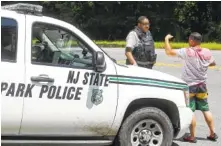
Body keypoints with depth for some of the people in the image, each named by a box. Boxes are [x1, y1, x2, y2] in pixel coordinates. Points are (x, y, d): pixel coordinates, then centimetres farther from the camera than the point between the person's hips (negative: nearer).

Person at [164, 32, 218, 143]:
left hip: (190, 86, -5)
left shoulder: (187, 52, -17)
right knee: (206, 110, 13)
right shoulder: (207, 52, -2)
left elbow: (169, 52, -17)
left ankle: (192, 136, 3)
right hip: (202, 85, 5)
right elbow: (213, 63, 18)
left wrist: (166, 39, -3)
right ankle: (212, 134, 18)